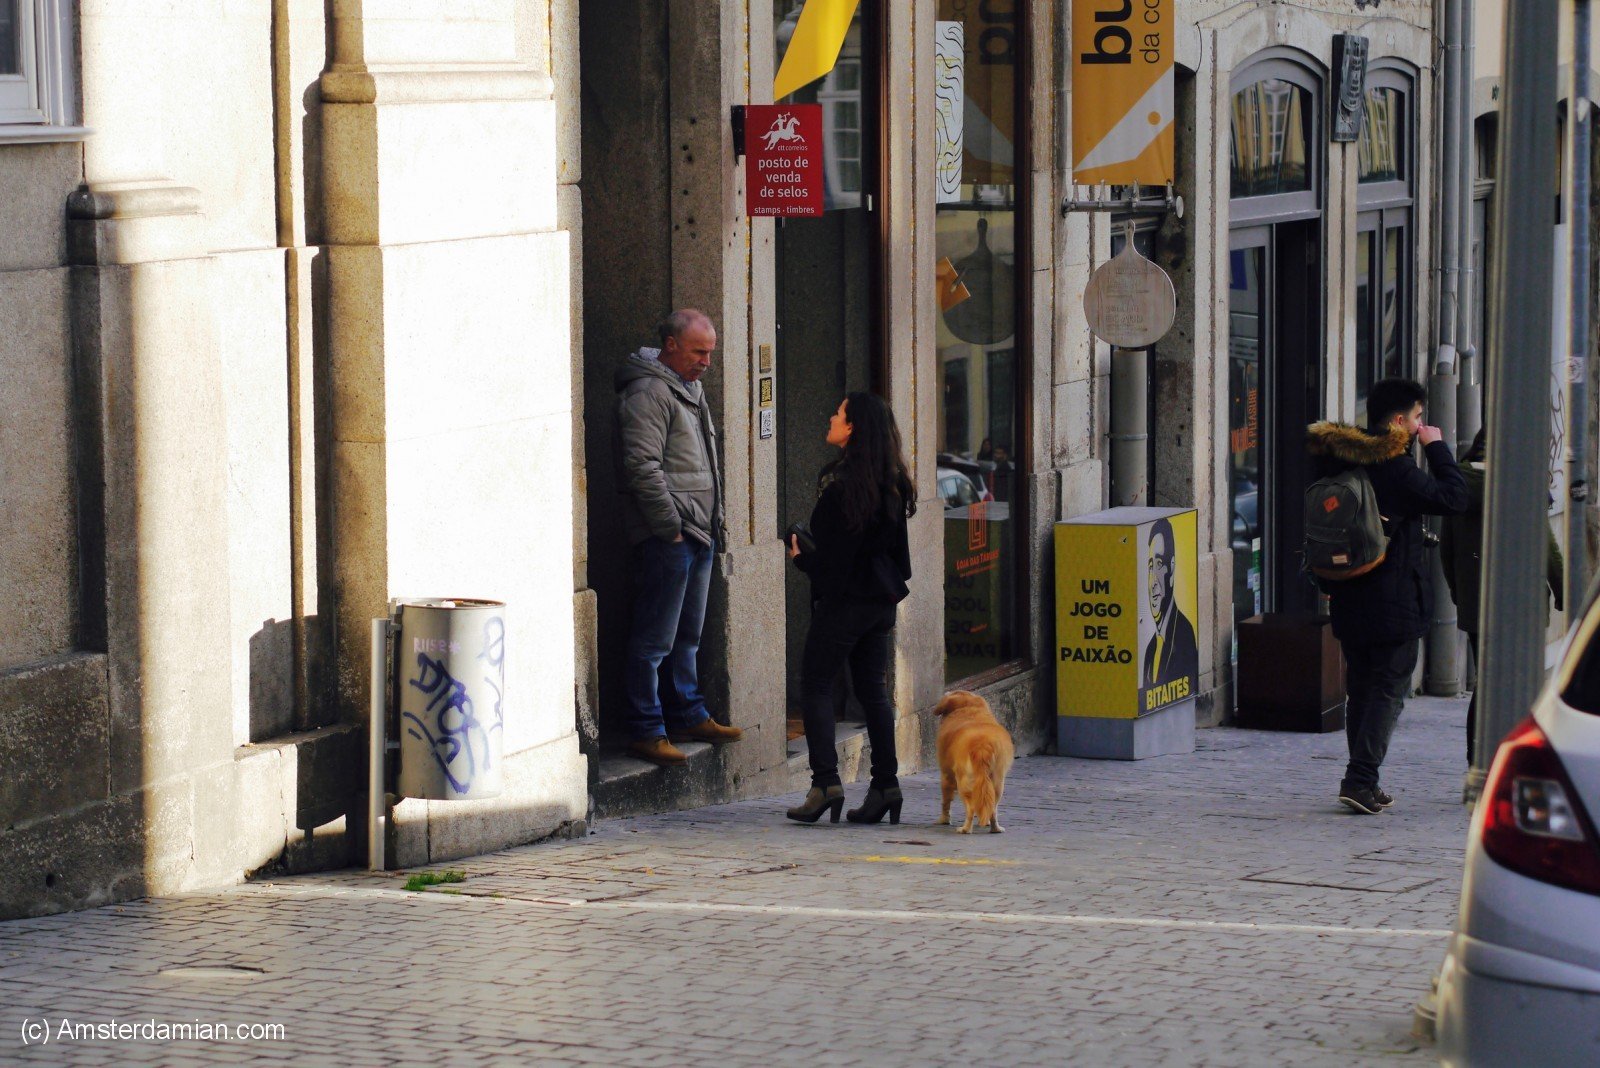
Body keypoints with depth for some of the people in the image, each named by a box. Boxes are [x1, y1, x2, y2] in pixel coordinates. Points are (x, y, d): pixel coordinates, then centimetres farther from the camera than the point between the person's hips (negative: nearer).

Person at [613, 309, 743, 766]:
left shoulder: (689, 388, 18)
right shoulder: (649, 393, -14)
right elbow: (642, 467, -20)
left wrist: (711, 523, 19)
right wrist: (671, 527, -19)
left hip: (697, 535, 10)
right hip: (667, 538, -10)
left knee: (687, 635, 18)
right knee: (655, 639, -7)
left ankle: (688, 716, 27)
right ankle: (646, 731, -4)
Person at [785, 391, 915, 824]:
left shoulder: (840, 481, -18)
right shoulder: (891, 481, 7)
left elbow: (832, 554, -16)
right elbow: (896, 546, 12)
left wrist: (800, 556, 1)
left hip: (844, 597, -8)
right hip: (882, 599, 8)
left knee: (815, 685, 1)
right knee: (873, 688, 12)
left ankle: (826, 782, -8)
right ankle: (885, 784, 8)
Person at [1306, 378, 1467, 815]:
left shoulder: (1333, 460, 7)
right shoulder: (1395, 467, -16)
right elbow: (1453, 498, -13)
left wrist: (1328, 583, 22)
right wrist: (1437, 447, -3)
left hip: (1348, 599, 7)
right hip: (1395, 600, -7)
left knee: (1360, 687, 14)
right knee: (1389, 688, -2)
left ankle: (1365, 783, 17)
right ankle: (1360, 779, -11)